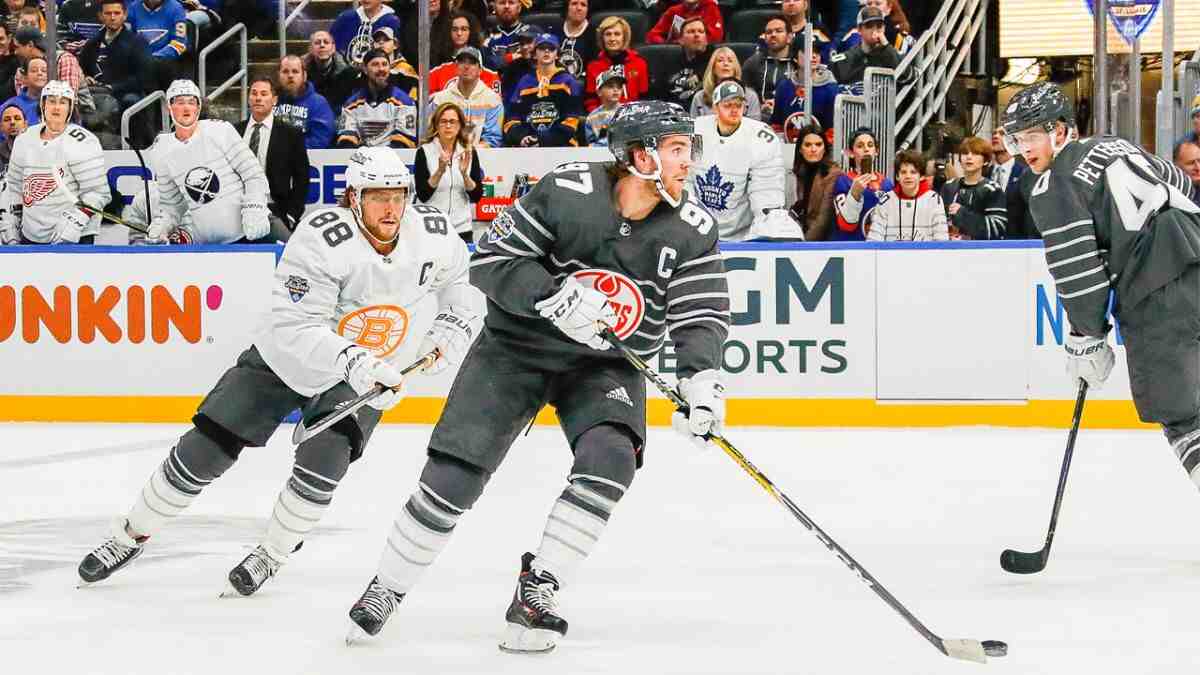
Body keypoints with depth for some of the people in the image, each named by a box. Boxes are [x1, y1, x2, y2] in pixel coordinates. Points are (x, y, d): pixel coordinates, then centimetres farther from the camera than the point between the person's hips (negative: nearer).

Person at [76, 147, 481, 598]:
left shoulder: (435, 236, -15)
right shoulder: (321, 239, -30)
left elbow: (458, 281, 9)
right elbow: (296, 327, -34)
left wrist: (451, 331, -6)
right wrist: (350, 359, -46)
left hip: (362, 378, 2)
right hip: (284, 359, -2)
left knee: (322, 462, -22)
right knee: (204, 451, -3)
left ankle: (272, 555, 3)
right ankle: (130, 536, 18)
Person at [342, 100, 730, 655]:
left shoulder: (693, 229, -10)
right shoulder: (566, 191, -20)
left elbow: (701, 312, -12)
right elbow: (490, 260, -17)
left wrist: (701, 379, -30)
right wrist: (553, 296, -31)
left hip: (604, 364, 2)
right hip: (517, 345, -2)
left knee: (610, 458, -26)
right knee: (454, 474, -7)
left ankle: (535, 592, -12)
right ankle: (386, 589, 15)